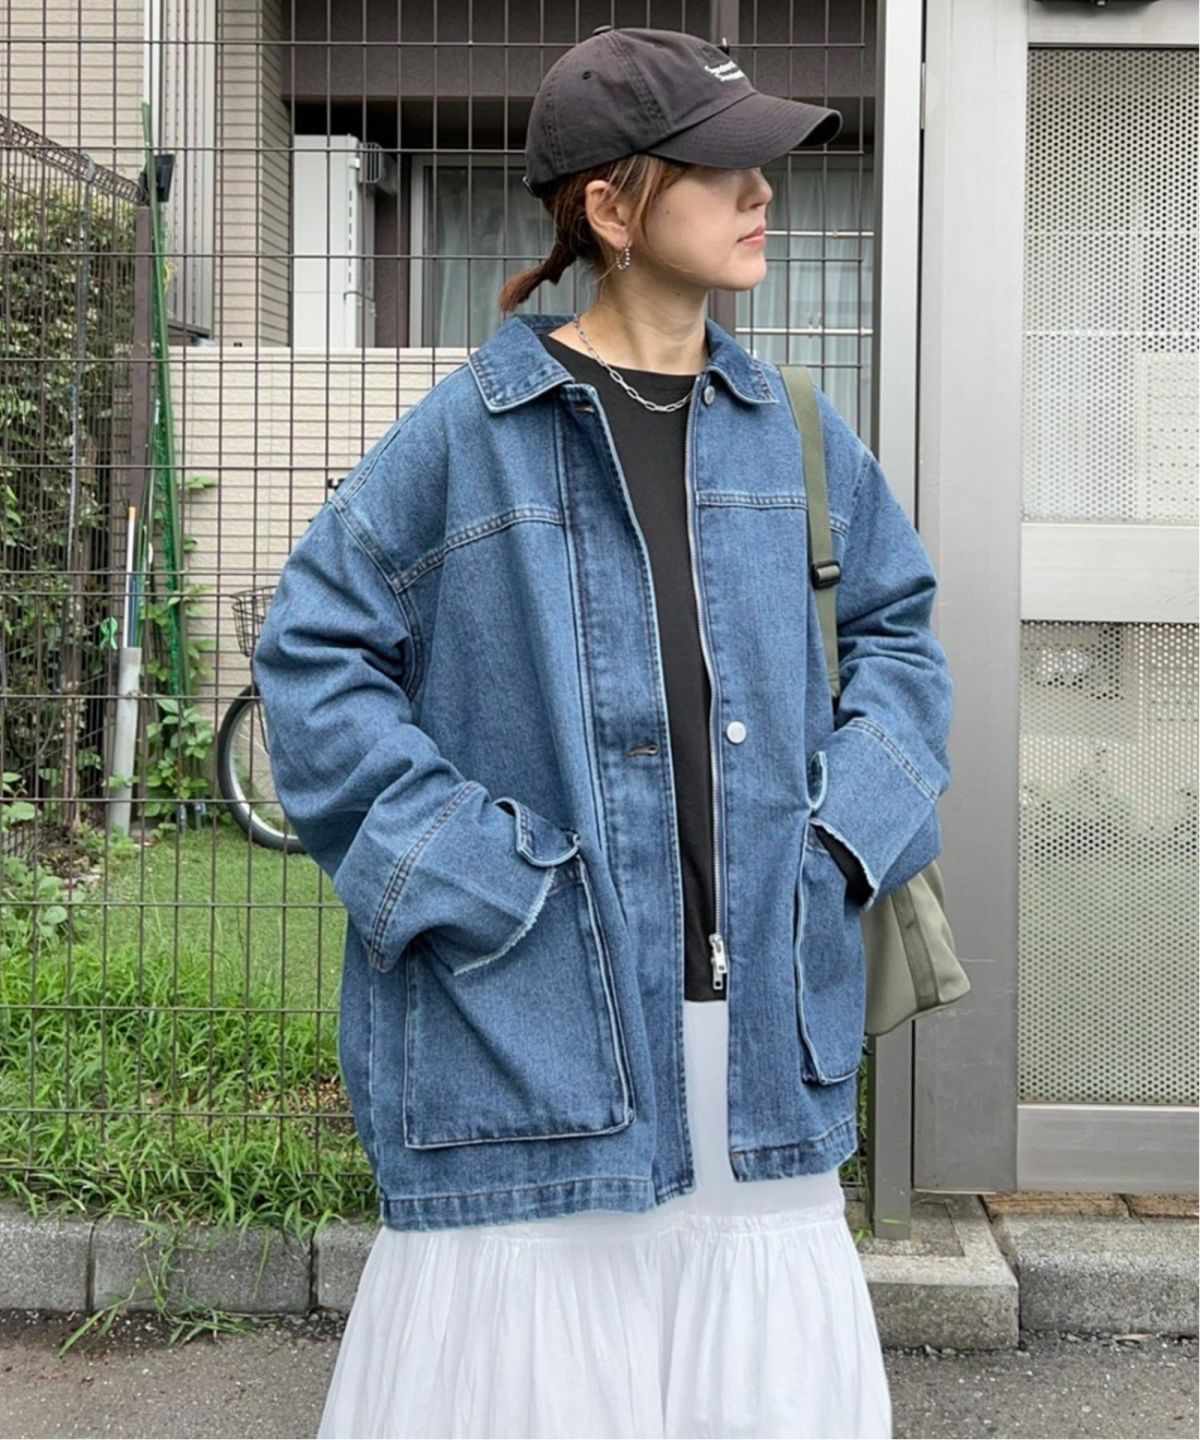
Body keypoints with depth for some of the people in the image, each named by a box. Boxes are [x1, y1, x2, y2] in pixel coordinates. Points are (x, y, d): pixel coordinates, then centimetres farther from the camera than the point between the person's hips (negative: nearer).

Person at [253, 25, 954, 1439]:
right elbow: (315, 651, -4)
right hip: (530, 1024, -4)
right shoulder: (468, 432, -6)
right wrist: (460, 868, -11)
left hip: (760, 1025, 4)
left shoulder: (790, 431, 7)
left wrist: (848, 830, 2)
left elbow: (897, 627, 17)